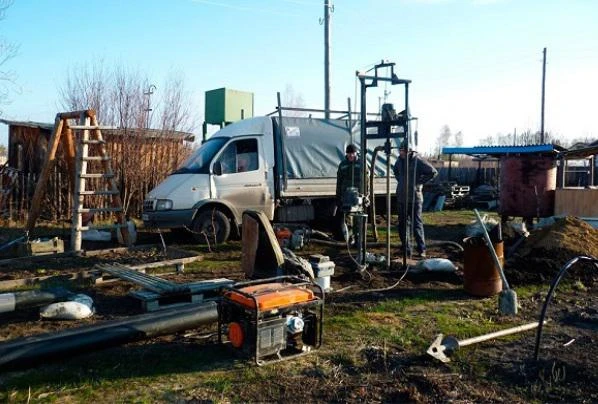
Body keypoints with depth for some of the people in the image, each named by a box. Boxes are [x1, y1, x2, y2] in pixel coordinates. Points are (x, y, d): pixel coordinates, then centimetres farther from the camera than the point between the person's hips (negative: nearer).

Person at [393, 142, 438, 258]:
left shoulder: (418, 160, -12)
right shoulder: (400, 160, 8)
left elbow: (433, 172, -12)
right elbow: (395, 169, 30)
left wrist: (419, 182, -10)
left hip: (414, 198, -6)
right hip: (401, 197, 6)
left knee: (417, 224, -3)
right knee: (402, 224, 10)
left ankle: (421, 249, 4)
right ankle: (406, 248, 20)